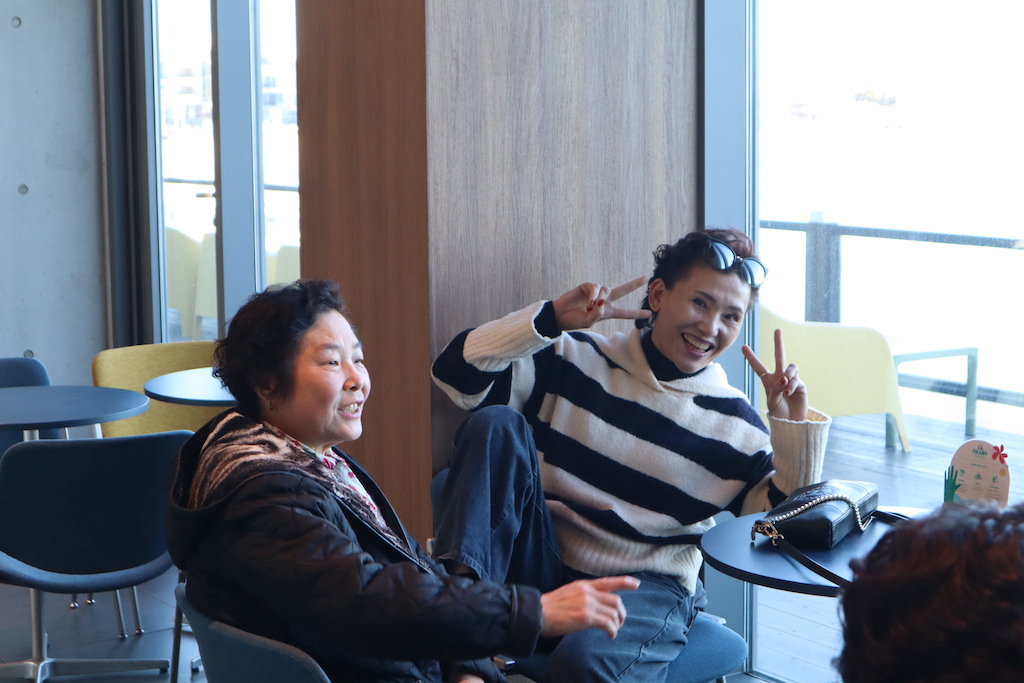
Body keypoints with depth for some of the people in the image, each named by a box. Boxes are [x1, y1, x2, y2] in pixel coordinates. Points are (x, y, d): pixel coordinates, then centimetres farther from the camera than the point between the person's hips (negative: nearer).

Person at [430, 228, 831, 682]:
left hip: (644, 587, -2)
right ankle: (461, 584, -28)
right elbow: (458, 376, -6)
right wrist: (549, 320, -15)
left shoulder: (734, 424, 6)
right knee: (497, 422, -19)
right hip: (541, 565, 2)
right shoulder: (577, 359, 3)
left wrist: (793, 426, -9)